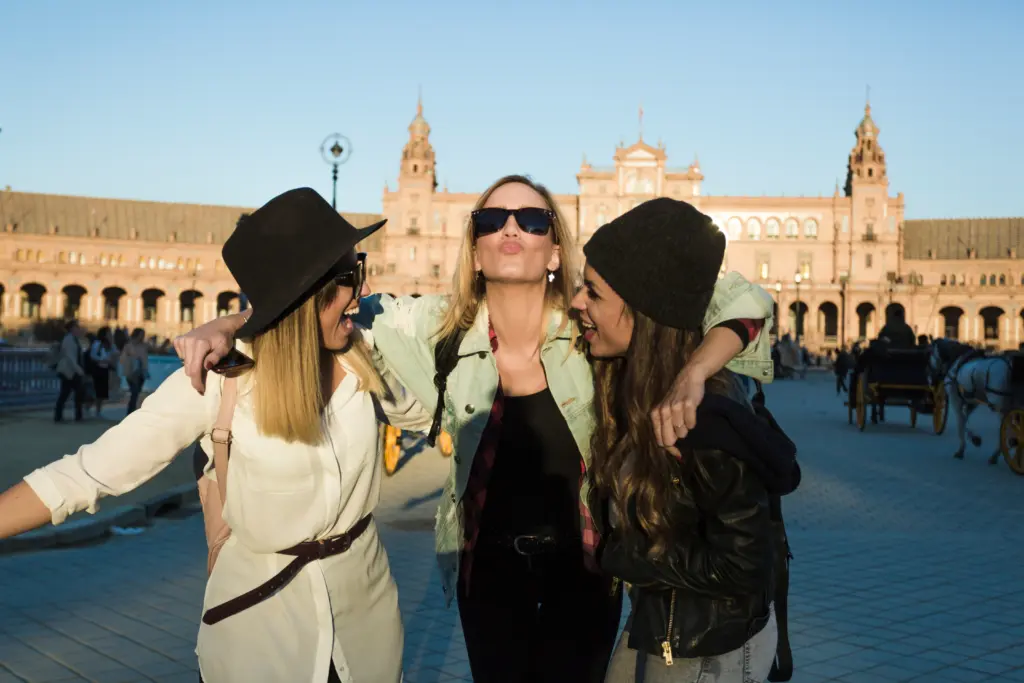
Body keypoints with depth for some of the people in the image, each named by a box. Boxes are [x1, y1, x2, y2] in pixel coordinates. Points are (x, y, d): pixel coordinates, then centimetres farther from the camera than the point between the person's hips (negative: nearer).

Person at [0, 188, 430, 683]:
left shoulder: (366, 356, -8)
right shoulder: (221, 381, -20)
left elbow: (424, 412, 13)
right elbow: (87, 473, -20)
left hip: (366, 607, 4)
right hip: (260, 619, -4)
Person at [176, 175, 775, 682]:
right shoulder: (441, 328, -13)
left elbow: (743, 300, -18)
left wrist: (690, 379, -36)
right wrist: (226, 326, -17)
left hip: (584, 556, -1)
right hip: (486, 559, 1)